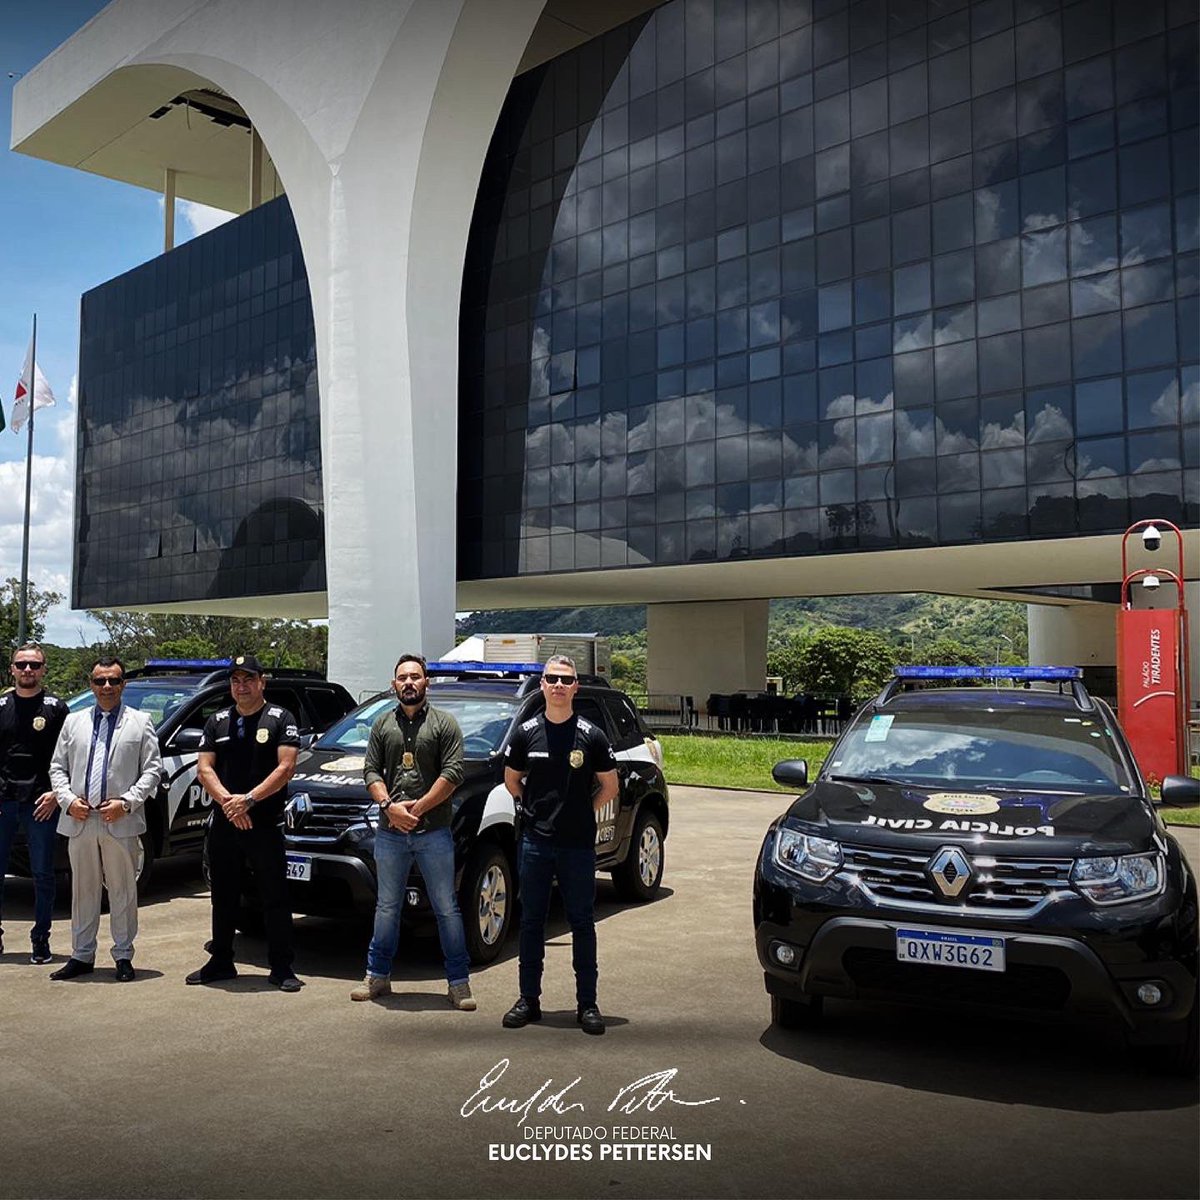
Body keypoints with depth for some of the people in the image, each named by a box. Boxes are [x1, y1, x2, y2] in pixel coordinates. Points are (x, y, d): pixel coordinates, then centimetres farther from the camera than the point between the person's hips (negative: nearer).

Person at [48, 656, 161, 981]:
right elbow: (57, 767, 13)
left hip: (121, 823, -3)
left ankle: (123, 957, 13)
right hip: (79, 821, 3)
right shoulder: (74, 722, 14)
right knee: (83, 891, 11)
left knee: (123, 891, 4)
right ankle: (81, 956, 21)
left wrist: (126, 802, -11)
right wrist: (68, 799, -4)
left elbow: (152, 770, 0)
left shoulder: (140, 722, 5)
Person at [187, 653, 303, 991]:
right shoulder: (217, 722, 12)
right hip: (223, 824, 4)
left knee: (275, 897, -2)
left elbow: (285, 767, -8)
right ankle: (220, 962, 24)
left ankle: (281, 968, 4)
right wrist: (228, 801, -11)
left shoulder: (280, 719, 0)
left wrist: (248, 799, -16)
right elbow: (204, 769, 5)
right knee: (223, 897, 13)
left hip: (266, 824, -4)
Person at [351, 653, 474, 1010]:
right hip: (390, 833, 3)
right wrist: (389, 806, -10)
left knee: (447, 908, 1)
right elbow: (371, 771, 8)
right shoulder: (383, 724, 12)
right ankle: (378, 976, 24)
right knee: (387, 908, 13)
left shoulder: (444, 723, 1)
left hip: (434, 833, -3)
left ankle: (458, 982, 8)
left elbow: (453, 772, -7)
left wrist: (418, 808, -13)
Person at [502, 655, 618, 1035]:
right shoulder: (526, 733, 2)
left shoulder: (591, 736, -3)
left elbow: (609, 787, 5)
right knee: (531, 921, 9)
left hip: (578, 846, -2)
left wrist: (583, 814, 1)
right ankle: (529, 999, 20)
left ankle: (587, 1004, 14)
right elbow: (511, 779, 16)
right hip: (534, 843, 2)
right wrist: (526, 808, 5)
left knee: (582, 923, 6)